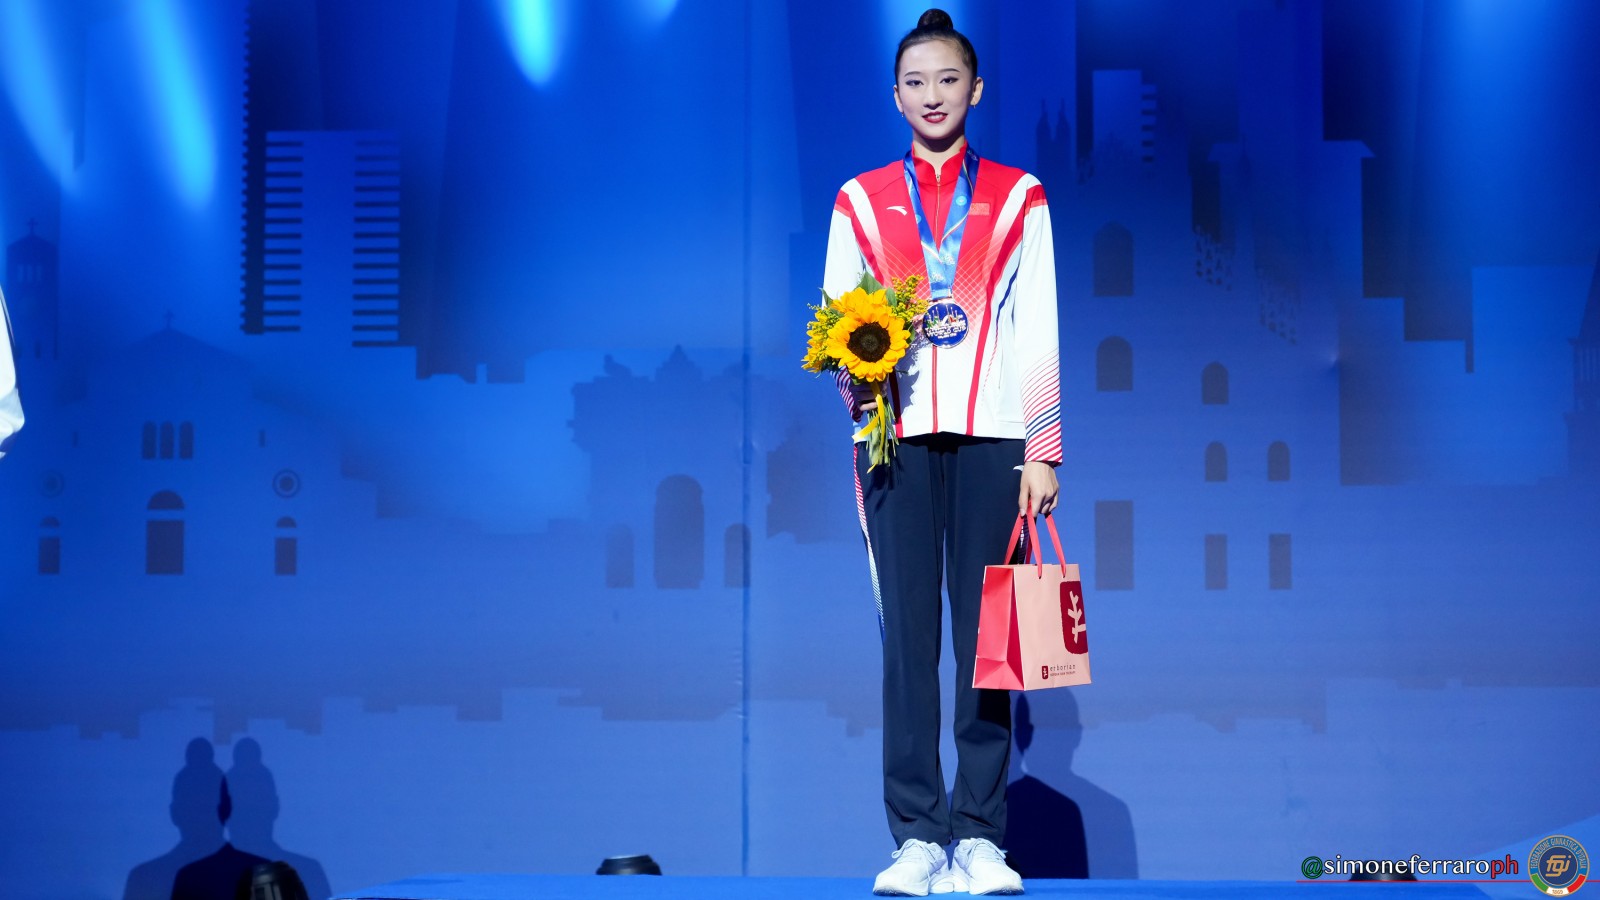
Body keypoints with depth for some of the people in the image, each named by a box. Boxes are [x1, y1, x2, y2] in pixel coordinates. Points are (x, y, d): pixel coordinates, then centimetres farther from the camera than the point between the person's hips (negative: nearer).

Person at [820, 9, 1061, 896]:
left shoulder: (1018, 199, 12)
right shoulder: (860, 201, 14)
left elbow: (1039, 333, 8)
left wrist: (1043, 452, 1)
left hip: (991, 434, 0)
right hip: (899, 438, 0)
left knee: (987, 637, -3)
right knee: (908, 634, -4)